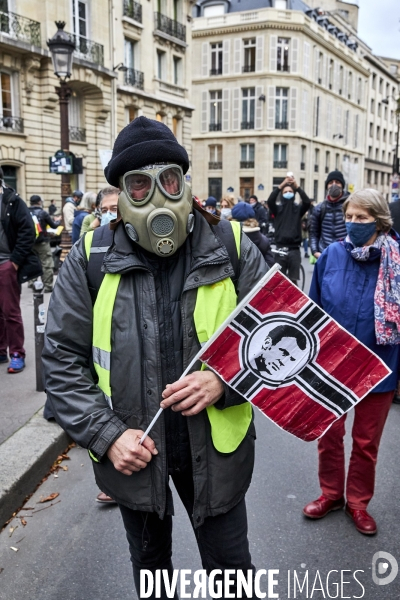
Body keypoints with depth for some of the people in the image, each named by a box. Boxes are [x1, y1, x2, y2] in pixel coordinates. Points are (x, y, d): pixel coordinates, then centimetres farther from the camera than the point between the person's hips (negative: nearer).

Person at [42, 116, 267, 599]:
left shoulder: (231, 248, -9)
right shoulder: (90, 259, -9)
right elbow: (62, 359, -5)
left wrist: (224, 382, -21)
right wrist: (107, 435, -13)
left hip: (216, 446, 0)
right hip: (132, 449, 1)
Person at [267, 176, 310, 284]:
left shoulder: (298, 208, 6)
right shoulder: (277, 209, 5)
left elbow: (307, 202, -13)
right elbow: (270, 200, -14)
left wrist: (297, 186, -21)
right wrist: (281, 185, -22)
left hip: (294, 249, 0)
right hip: (280, 248, 0)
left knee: (293, 280, 3)